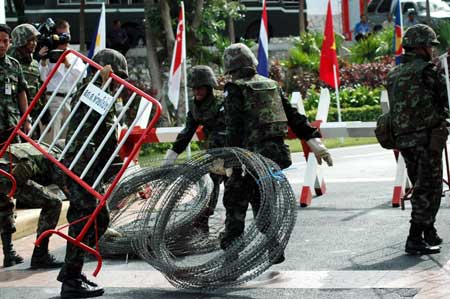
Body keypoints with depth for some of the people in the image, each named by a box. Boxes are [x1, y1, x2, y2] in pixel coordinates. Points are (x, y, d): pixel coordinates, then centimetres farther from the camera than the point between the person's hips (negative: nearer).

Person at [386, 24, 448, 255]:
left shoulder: (393, 74, 11)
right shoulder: (425, 70, -12)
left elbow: (397, 106, 13)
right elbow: (442, 99, -8)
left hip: (403, 138, 7)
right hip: (427, 136, -7)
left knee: (421, 186, 18)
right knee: (428, 188, -2)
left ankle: (429, 231, 27)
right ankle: (415, 239, -6)